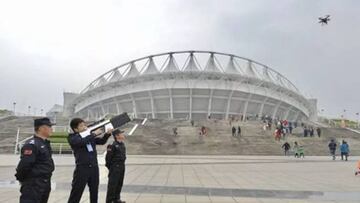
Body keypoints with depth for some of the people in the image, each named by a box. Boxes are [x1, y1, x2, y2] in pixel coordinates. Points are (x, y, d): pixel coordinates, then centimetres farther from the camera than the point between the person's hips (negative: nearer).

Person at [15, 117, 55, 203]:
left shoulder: (45, 143, 11)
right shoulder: (32, 145, -20)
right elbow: (24, 164, -24)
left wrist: (47, 180, 17)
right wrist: (21, 179, -10)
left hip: (45, 184, 10)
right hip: (33, 185, -10)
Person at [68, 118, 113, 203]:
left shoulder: (90, 136, 13)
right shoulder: (72, 137, -3)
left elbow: (102, 141, 13)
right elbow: (82, 142, -22)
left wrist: (107, 134, -5)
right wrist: (94, 134, -17)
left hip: (94, 167, 5)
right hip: (82, 168, -5)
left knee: (94, 193, 14)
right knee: (75, 194, -1)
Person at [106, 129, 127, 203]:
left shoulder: (122, 144, 9)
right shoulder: (113, 145, -18)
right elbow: (108, 157, -16)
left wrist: (122, 165, 15)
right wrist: (109, 166, -8)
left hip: (122, 166, 9)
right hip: (115, 167, -8)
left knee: (119, 184, 15)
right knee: (112, 184, -2)